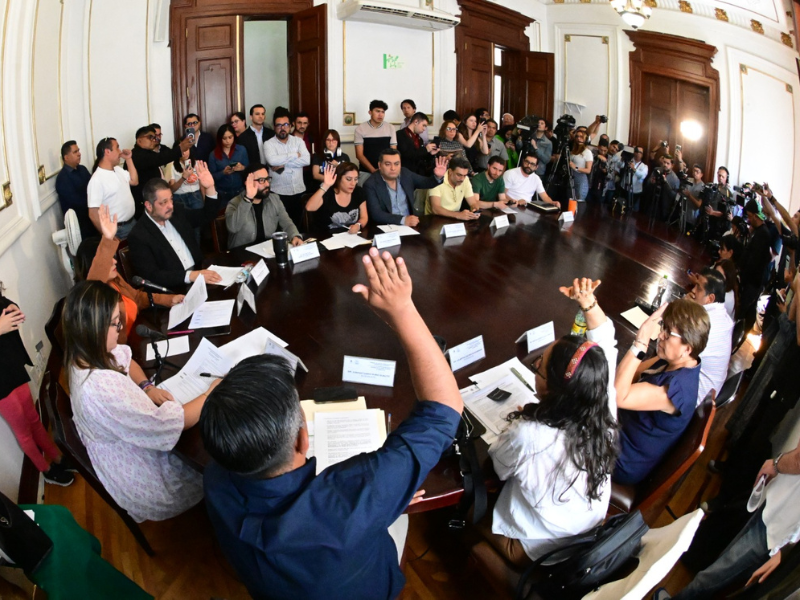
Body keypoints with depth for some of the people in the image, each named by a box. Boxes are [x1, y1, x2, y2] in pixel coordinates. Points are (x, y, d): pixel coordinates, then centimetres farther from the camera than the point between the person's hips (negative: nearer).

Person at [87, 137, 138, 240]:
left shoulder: (118, 169, 6)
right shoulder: (97, 180, -19)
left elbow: (134, 181, 21)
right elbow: (93, 214, -19)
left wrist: (128, 159, 11)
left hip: (132, 222, 8)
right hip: (118, 230, -8)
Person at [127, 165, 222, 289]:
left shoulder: (176, 212, 8)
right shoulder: (139, 236, -11)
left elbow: (207, 215, 19)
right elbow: (151, 275, -18)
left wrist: (210, 188, 1)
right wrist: (191, 275, -28)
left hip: (200, 273, 7)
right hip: (175, 290, -7)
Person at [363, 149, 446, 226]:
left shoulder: (405, 173, 5)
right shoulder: (370, 185, -10)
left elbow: (426, 183, 17)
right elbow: (376, 214, -19)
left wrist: (438, 177, -5)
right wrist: (403, 220, -27)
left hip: (410, 225, 5)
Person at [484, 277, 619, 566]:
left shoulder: (528, 436, -42)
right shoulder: (604, 413, -27)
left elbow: (499, 467, -17)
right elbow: (605, 341, -11)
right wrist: (589, 303, -21)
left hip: (537, 551, -5)